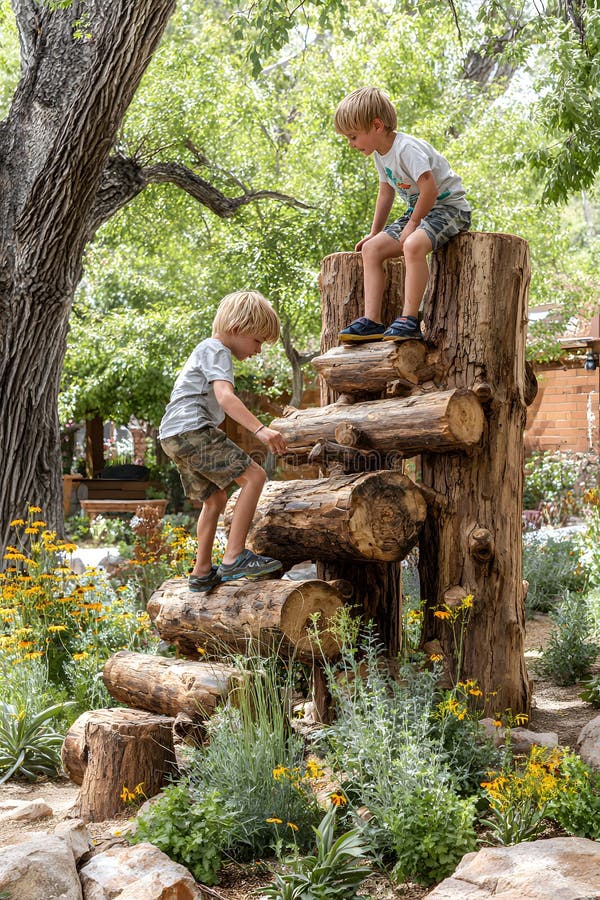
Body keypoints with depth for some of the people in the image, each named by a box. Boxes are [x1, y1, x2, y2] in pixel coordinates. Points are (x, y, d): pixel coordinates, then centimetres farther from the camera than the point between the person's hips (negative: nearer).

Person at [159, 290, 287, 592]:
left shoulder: (206, 350, 29)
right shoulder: (216, 351, -5)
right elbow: (225, 396, -22)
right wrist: (260, 429, -33)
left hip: (173, 437, 11)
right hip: (192, 429, -11)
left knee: (214, 499, 18)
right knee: (254, 475, -14)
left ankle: (202, 572, 22)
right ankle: (234, 557, -17)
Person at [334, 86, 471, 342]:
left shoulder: (407, 148, -22)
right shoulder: (380, 154, 8)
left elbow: (430, 189, -28)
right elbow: (386, 192, 21)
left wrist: (413, 223, -18)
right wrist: (375, 232, 21)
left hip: (448, 207, -10)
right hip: (418, 212, 10)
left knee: (413, 244, -38)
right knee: (371, 249, -3)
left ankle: (409, 320, -34)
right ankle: (372, 321, -11)